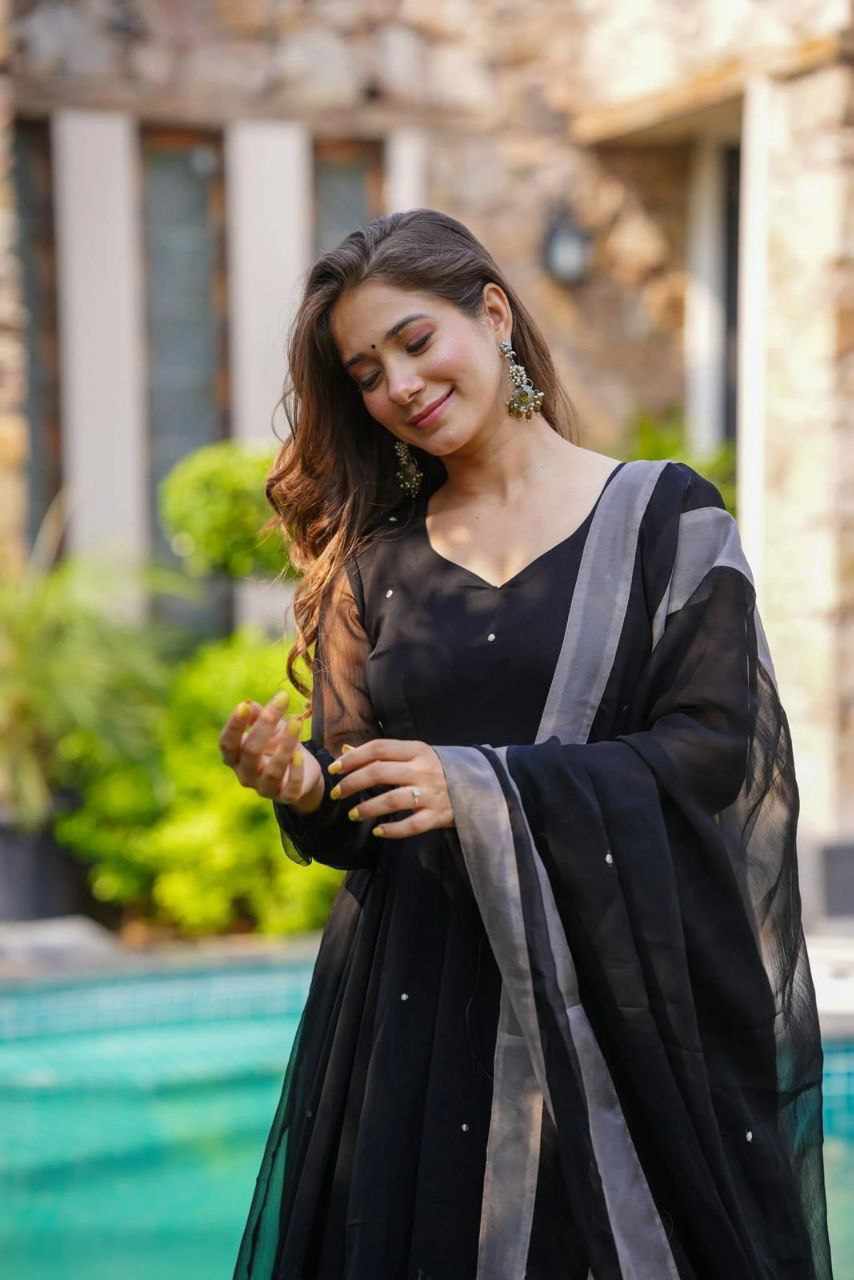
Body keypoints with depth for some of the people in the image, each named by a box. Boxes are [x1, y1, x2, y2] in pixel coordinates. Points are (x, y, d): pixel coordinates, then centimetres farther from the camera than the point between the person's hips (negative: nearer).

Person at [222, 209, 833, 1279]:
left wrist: (482, 789, -18)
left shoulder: (665, 516, 0)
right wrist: (301, 788, -13)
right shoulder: (374, 557, 10)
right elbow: (360, 821, 10)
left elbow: (713, 746, -9)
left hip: (621, 995, -2)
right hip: (415, 1005, 3)